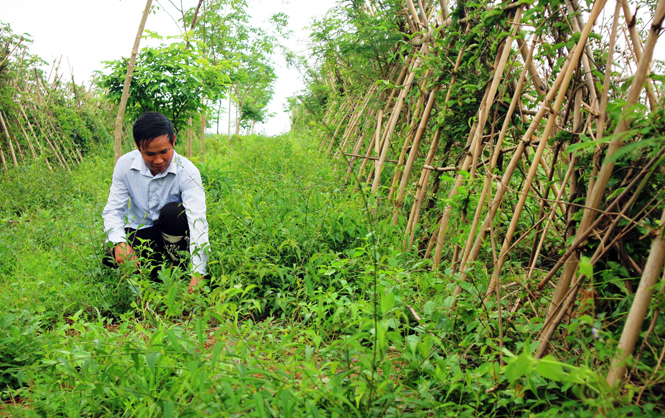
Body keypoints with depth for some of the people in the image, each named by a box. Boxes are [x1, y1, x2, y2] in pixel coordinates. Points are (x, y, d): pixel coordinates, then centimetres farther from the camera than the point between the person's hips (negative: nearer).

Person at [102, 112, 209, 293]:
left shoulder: (187, 172, -22)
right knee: (110, 257, -27)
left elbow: (198, 220, -33)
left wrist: (198, 274, -44)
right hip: (139, 232, 2)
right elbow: (113, 210, -12)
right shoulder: (125, 165, -13)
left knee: (172, 212, -34)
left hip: (173, 235, -2)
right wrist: (120, 242, -36)